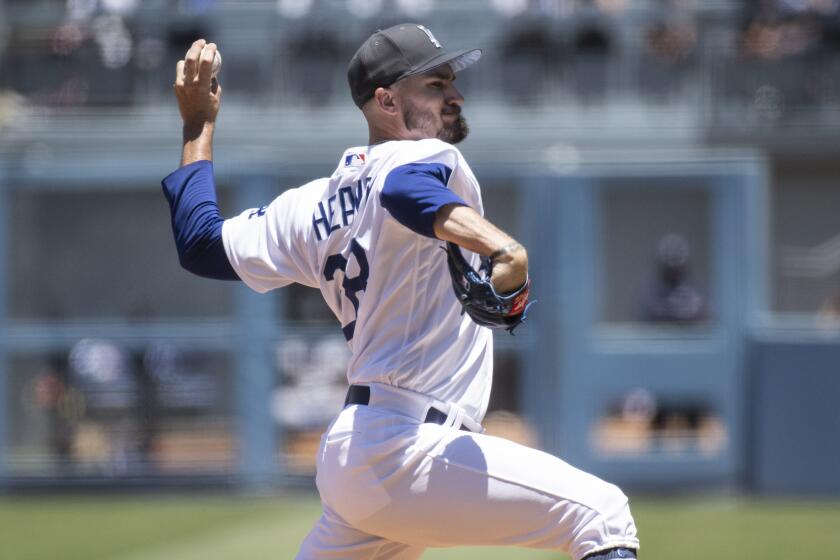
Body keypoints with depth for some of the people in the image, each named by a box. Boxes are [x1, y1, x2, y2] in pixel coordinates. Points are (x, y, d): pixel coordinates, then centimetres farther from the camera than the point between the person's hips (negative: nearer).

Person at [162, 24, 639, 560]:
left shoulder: (314, 207, 17)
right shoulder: (429, 159, -5)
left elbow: (200, 243, 26)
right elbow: (405, 190, -30)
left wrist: (199, 125, 36)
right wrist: (499, 247, -46)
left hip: (346, 452, 9)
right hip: (404, 451, -9)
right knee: (603, 514, -15)